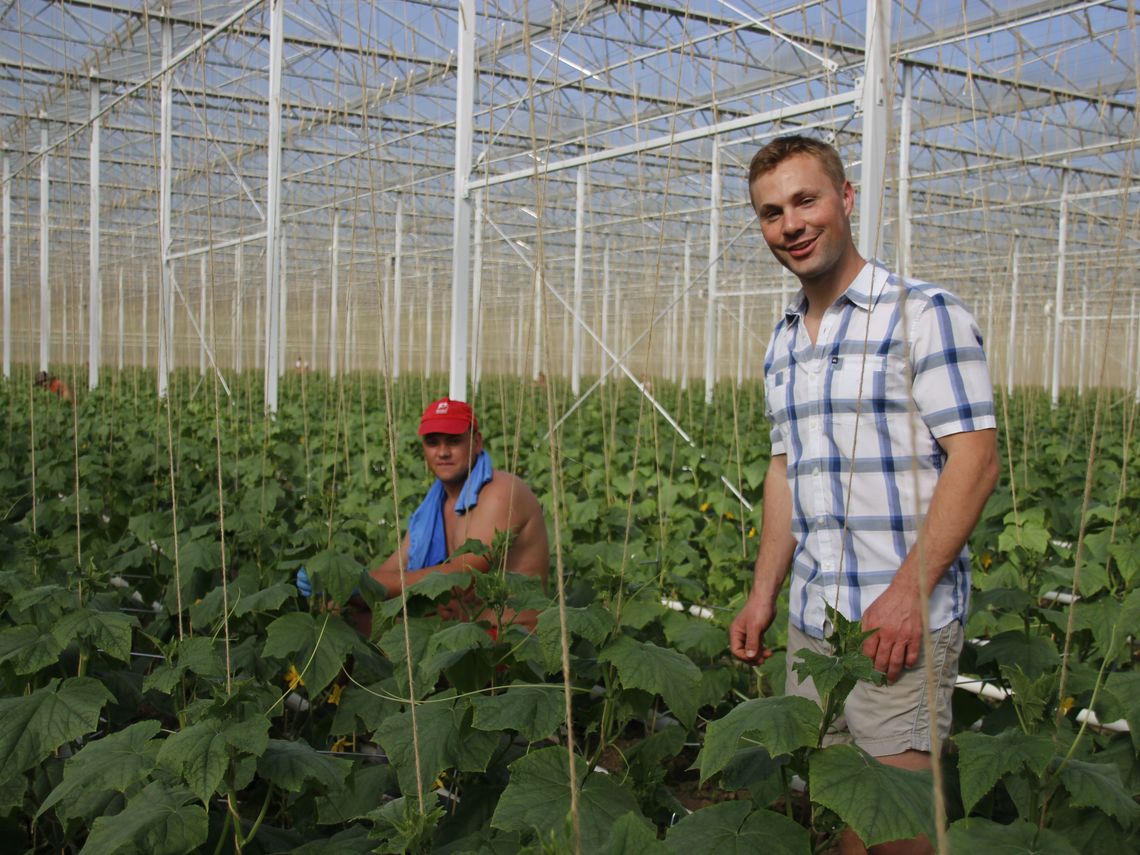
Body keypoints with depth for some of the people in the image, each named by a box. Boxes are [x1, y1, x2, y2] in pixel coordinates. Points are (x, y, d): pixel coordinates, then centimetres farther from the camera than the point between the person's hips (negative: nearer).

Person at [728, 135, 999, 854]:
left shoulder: (924, 314, -8)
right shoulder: (784, 342, 14)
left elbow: (975, 458, -14)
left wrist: (909, 591, -21)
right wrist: (763, 596, 14)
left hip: (903, 616, -6)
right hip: (811, 617, 7)